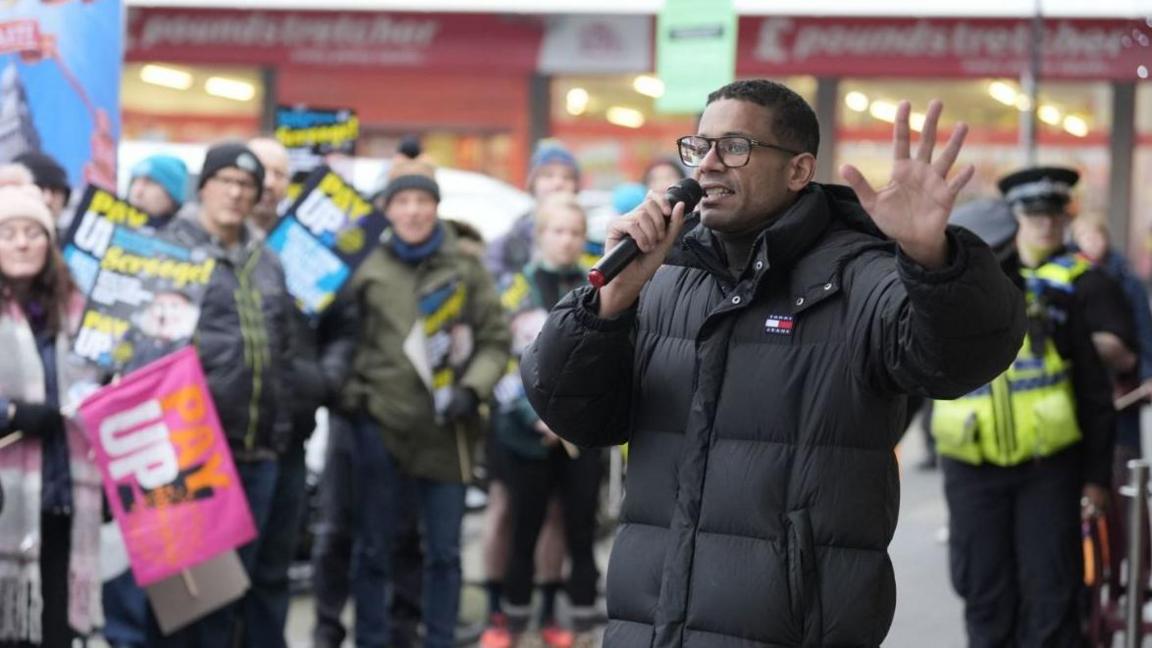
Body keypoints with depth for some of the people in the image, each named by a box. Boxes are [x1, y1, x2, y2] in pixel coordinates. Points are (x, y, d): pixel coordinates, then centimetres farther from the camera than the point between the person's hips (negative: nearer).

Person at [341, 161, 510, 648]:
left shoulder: (465, 266, 4)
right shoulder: (367, 267, 1)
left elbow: (495, 340, 7)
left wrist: (471, 390, -7)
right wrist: (350, 391, -5)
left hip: (446, 429, 1)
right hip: (381, 424, -1)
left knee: (444, 550, 8)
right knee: (373, 548, 5)